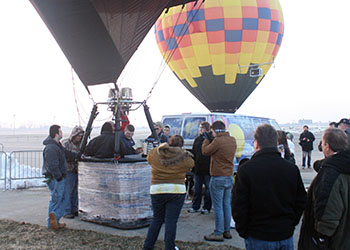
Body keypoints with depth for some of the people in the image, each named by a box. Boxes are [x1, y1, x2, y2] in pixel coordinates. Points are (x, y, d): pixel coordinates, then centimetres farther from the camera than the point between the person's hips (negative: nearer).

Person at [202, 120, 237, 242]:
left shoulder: (218, 141, -18)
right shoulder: (232, 140, 6)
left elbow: (205, 151, -6)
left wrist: (206, 139, 8)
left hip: (218, 178, -8)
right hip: (229, 177, 8)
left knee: (218, 207, -2)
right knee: (227, 205, 14)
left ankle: (218, 234, 3)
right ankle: (227, 231, 21)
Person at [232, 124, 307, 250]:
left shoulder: (246, 169, -15)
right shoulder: (292, 168, -4)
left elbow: (239, 207, -11)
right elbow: (301, 202, 5)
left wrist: (243, 231, 2)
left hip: (258, 239, -3)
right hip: (286, 236, 3)